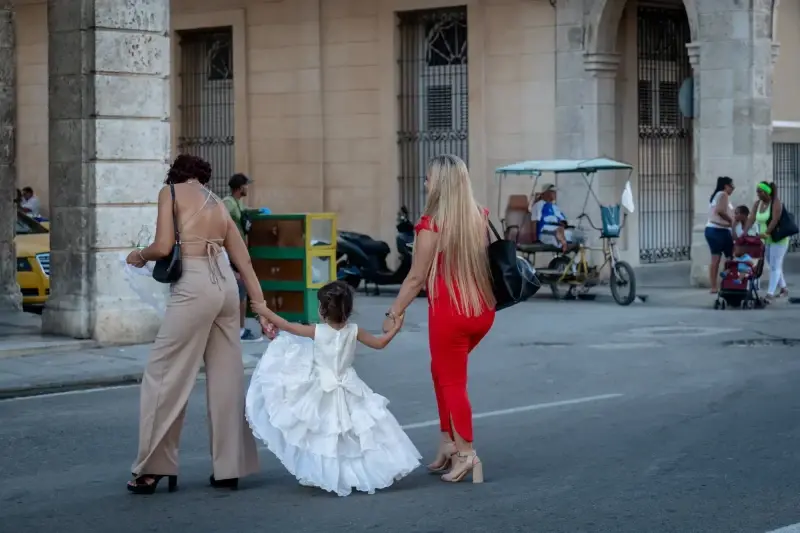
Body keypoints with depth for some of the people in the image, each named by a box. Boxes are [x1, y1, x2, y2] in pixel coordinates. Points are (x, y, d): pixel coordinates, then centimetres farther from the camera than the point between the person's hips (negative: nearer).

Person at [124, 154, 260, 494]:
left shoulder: (171, 192, 5)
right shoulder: (218, 204, 22)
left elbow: (163, 247, -7)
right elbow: (246, 265, 17)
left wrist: (139, 256, 14)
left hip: (194, 285, -6)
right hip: (226, 284, 6)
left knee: (165, 375, 3)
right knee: (227, 377, 11)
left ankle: (153, 468, 6)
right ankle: (229, 468, 15)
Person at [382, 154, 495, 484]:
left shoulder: (432, 225, -14)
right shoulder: (480, 218, 3)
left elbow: (416, 278, -11)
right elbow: (492, 261, 11)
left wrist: (393, 314, -1)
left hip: (450, 312, -7)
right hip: (483, 311, 7)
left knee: (452, 382, 7)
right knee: (441, 370, 23)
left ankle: (467, 455, 8)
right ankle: (448, 442, 24)